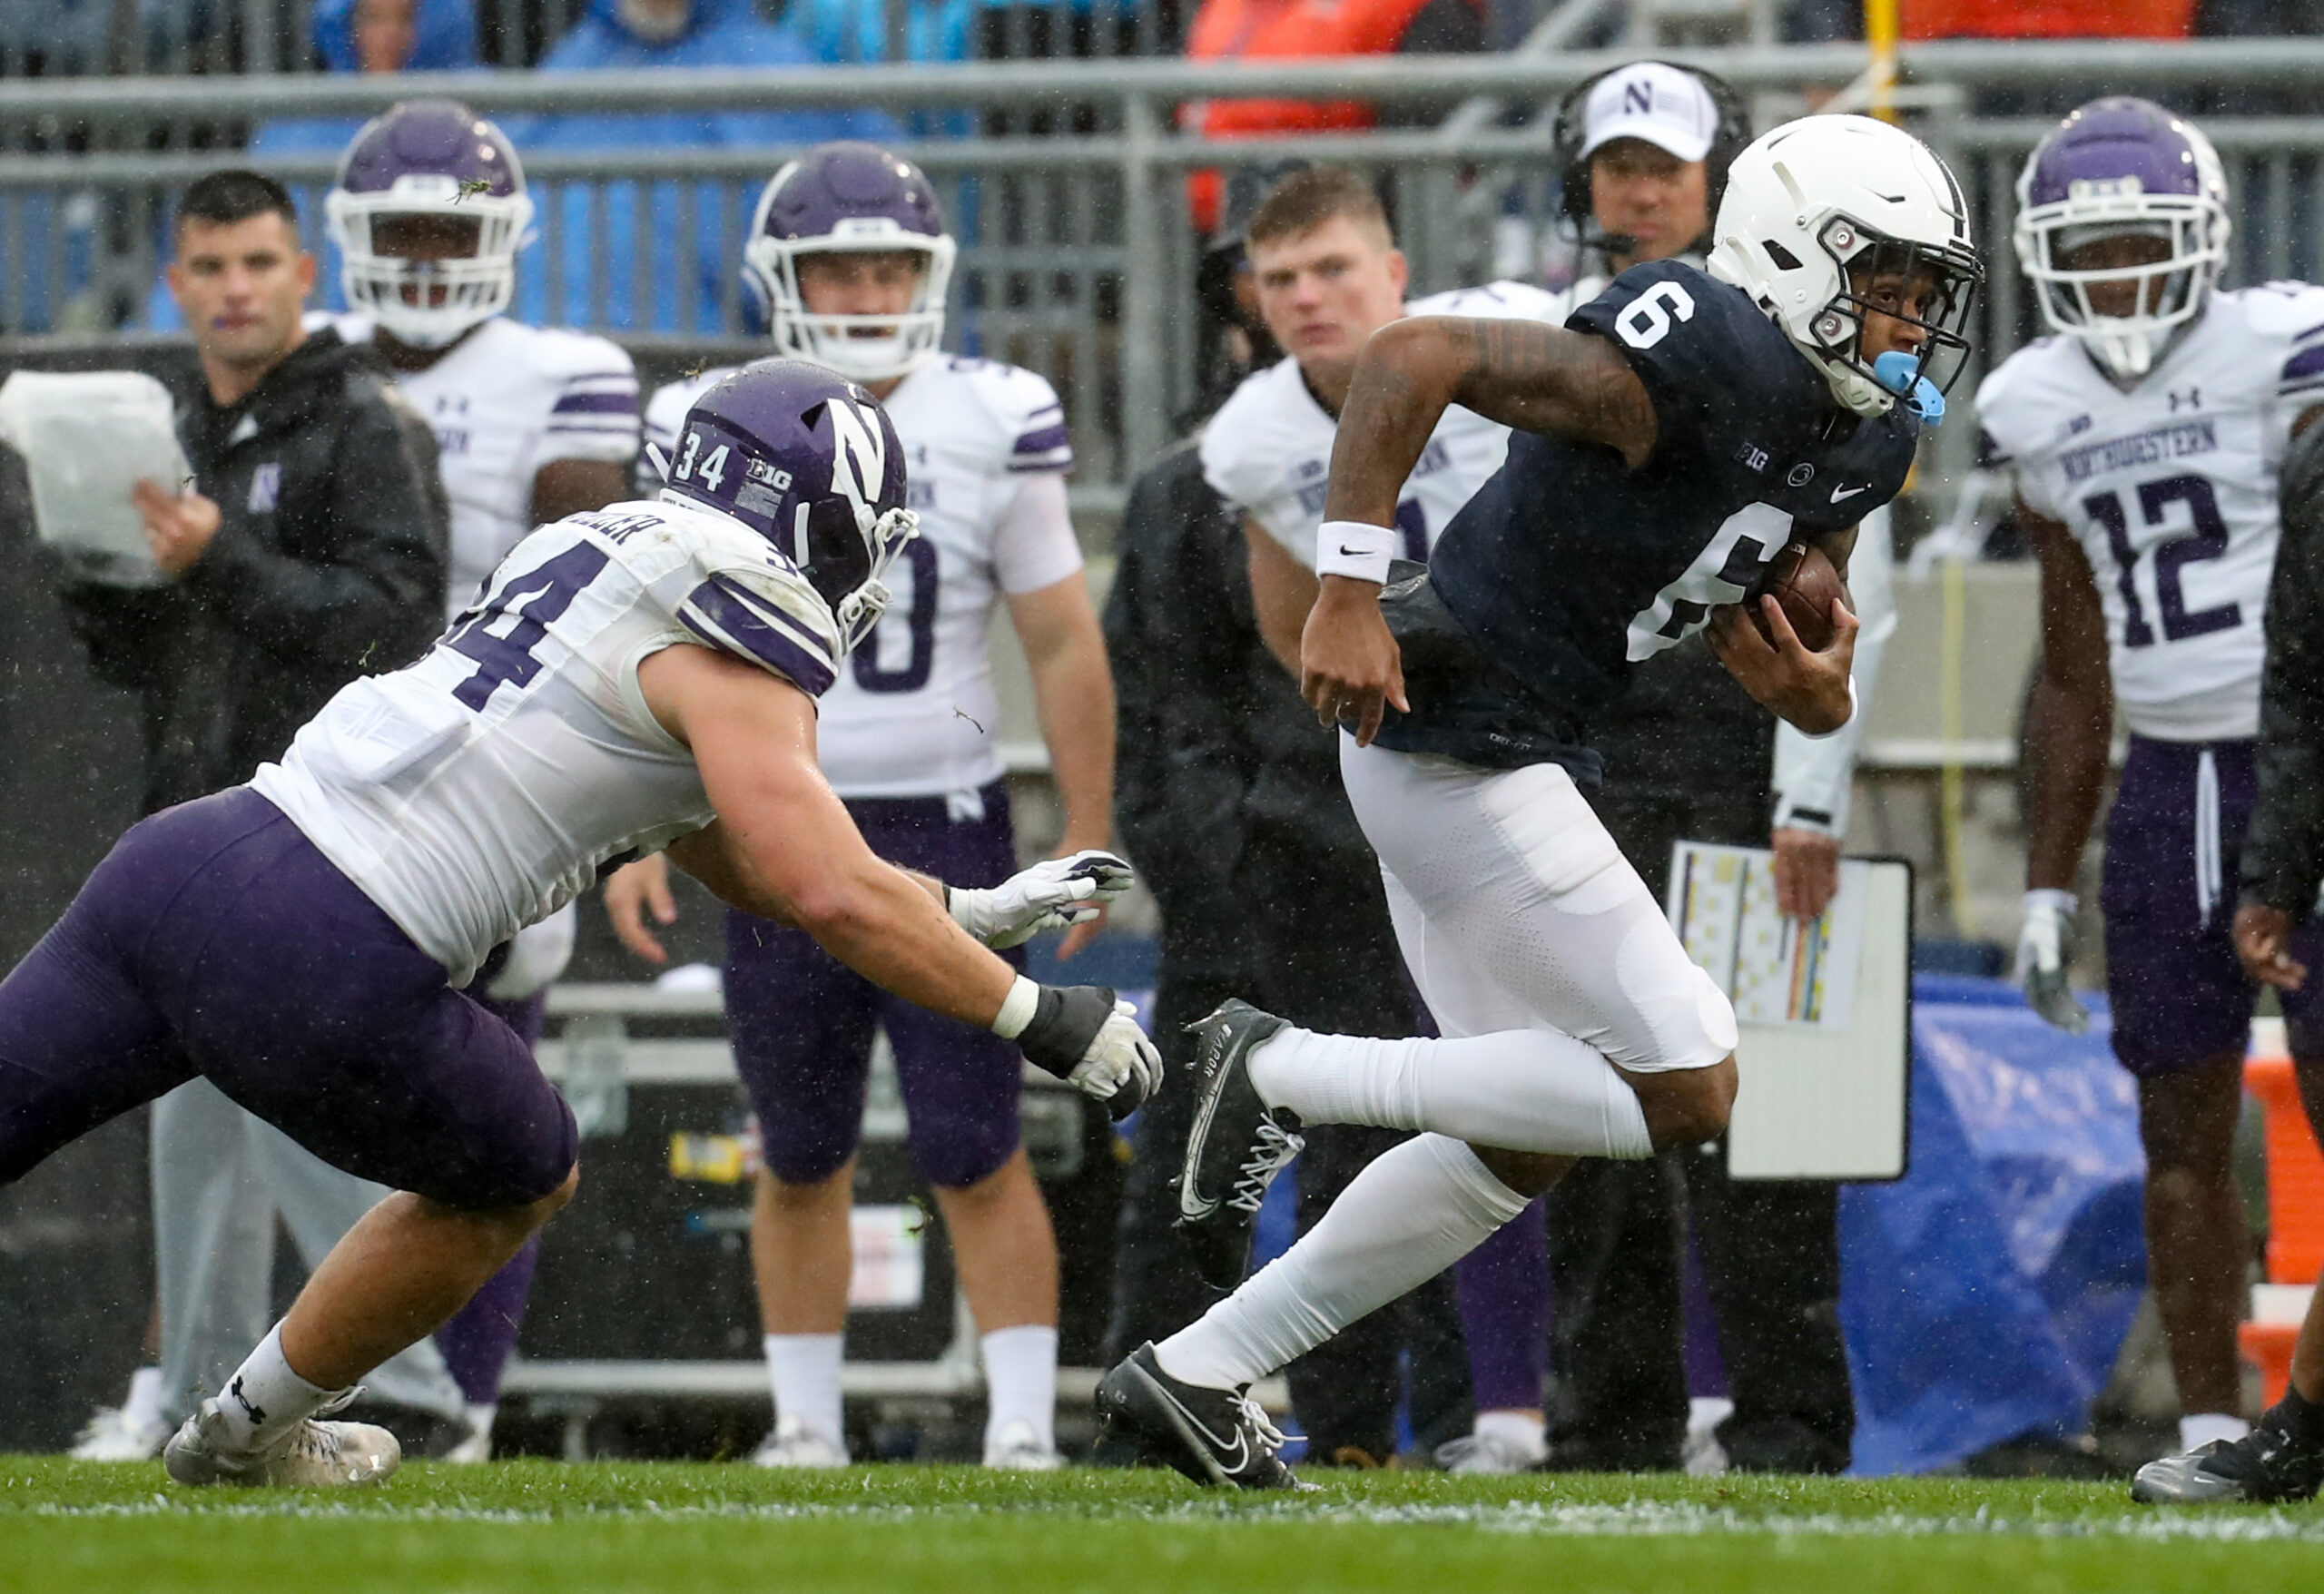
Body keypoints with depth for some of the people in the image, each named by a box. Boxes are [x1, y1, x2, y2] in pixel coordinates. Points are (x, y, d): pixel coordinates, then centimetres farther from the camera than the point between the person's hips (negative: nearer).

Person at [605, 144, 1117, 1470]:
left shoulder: (992, 426, -2)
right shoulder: (717, 433, 1)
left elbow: (1064, 645, 3)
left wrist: (1088, 838, 1)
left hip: (945, 831, -2)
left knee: (978, 1155, -7)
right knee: (802, 1161, 9)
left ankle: (1024, 1421, -4)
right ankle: (806, 1427, 17)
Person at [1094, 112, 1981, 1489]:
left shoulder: (1859, 445, 7)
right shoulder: (1696, 364, -22)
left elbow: (1755, 641, 17)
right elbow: (1415, 355, -26)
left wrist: (1817, 690, -8)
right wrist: (1349, 595, -27)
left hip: (1512, 755, 10)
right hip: (1455, 743, -10)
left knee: (1524, 1142, 17)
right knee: (1687, 1093, -8)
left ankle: (1194, 1375, 22)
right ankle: (1286, 1074, -3)